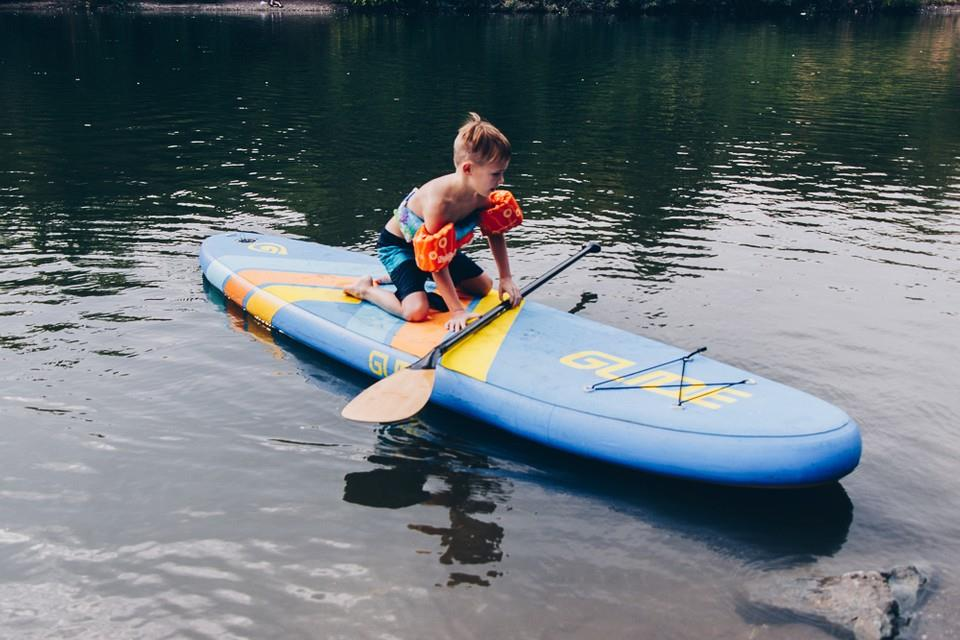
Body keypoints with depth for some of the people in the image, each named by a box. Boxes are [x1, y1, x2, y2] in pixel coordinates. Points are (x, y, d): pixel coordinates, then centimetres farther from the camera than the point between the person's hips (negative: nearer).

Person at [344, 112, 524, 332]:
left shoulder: (482, 193, -18)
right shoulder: (438, 200, -40)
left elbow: (495, 233, 1)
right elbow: (437, 263, -34)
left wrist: (505, 278, -4)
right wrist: (457, 310, -31)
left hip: (436, 245, 8)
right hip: (397, 245, -8)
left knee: (484, 286, 13)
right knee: (416, 311, -27)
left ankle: (410, 276, 22)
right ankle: (365, 289, 0)